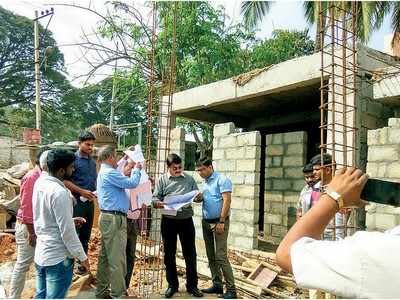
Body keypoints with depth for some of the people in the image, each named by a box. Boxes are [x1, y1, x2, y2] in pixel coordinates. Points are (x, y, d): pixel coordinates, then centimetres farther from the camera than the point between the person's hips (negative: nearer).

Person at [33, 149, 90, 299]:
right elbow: (67, 231, -22)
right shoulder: (59, 192, -24)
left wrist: (70, 220, 11)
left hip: (40, 254, 8)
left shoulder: (40, 183, 2)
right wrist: (82, 256, -12)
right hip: (58, 258, -8)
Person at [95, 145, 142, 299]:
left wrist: (125, 171, 23)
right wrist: (136, 169, -2)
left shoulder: (103, 173, 17)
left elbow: (119, 181, 27)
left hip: (107, 217, 11)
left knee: (105, 256, 15)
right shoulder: (109, 173, -16)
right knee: (117, 259, -5)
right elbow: (132, 183, -18)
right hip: (114, 218, -11)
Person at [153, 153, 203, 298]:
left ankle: (192, 285, 21)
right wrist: (159, 203, -24)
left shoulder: (189, 179, 8)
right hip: (168, 221, 0)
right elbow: (155, 198, -2)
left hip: (186, 220, 1)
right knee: (169, 254, 9)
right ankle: (172, 285, 26)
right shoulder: (162, 180, 3)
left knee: (190, 253, 6)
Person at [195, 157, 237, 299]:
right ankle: (217, 285, 23)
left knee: (220, 257, -9)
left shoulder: (222, 180, -9)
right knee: (211, 256, 12)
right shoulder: (205, 182, 16)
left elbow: (226, 201, -16)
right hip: (206, 222, 8)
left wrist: (221, 222, -20)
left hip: (218, 222, -8)